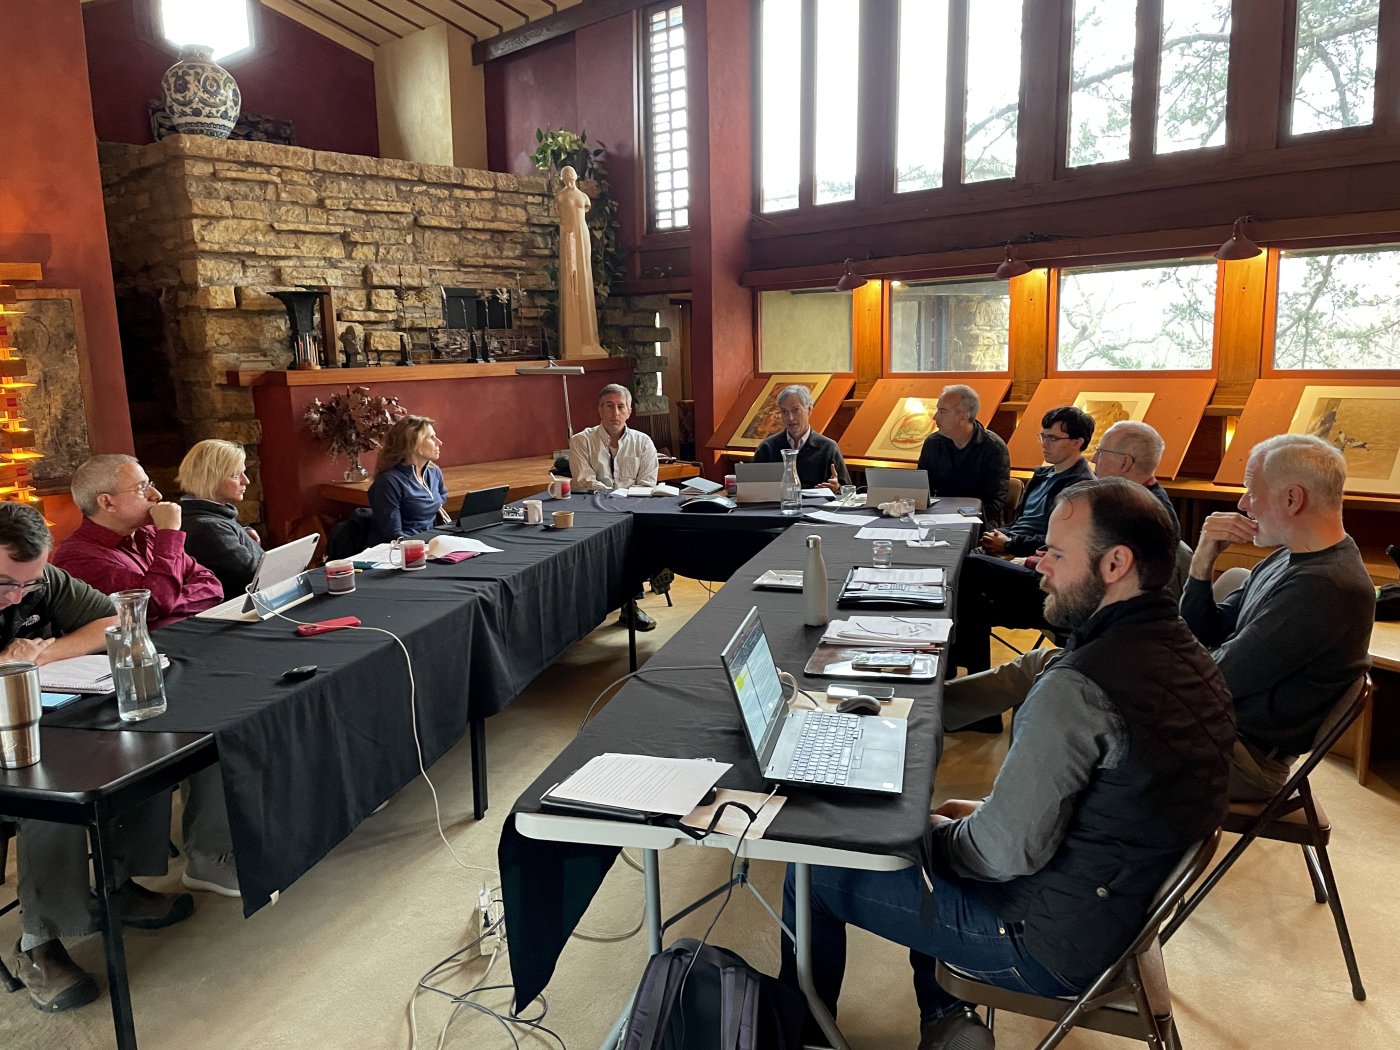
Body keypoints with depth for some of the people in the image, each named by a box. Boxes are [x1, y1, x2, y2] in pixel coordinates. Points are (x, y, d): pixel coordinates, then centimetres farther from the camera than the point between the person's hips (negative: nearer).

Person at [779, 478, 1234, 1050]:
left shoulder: (1077, 689, -31)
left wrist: (939, 832, -5)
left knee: (813, 872, 1)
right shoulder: (1190, 655, -1)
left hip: (1054, 944, -9)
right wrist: (990, 811, 8)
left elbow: (1005, 852, -26)